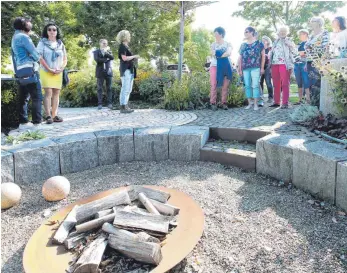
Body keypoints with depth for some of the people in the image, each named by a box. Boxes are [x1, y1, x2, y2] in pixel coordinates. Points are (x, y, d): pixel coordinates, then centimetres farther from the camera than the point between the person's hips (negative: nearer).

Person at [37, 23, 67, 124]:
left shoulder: (61, 44, 13)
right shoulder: (42, 42, 3)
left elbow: (65, 58, 12)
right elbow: (40, 57, -5)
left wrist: (61, 69, -5)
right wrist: (49, 69, -14)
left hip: (58, 73, 4)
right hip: (46, 72, -4)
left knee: (56, 93, 0)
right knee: (48, 93, -11)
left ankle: (54, 115, 3)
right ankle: (48, 116, -13)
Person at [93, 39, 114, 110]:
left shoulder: (109, 51, 17)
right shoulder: (96, 52, 9)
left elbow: (112, 57, -4)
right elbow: (97, 59, -10)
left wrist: (106, 52, -15)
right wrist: (106, 59, -8)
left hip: (108, 71, 2)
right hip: (100, 72, -2)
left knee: (109, 88, -1)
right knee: (100, 88, -3)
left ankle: (109, 103, 1)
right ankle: (100, 104, -2)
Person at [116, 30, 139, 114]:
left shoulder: (127, 46, 20)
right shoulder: (122, 46, -7)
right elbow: (124, 58, -18)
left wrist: (134, 58, 7)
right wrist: (134, 56, -8)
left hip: (130, 69, 10)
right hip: (125, 70, -10)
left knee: (128, 89, 10)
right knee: (125, 89, -10)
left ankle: (126, 106, 15)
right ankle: (123, 107, -8)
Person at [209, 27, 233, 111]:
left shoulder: (227, 44, 9)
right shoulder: (213, 44, 13)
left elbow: (229, 53, -9)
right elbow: (213, 54, 0)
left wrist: (219, 55, -14)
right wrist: (224, 54, -7)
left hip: (225, 66, 0)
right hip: (215, 66, 0)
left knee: (225, 86, -2)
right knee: (214, 85, -8)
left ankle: (224, 103, 4)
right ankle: (213, 103, -6)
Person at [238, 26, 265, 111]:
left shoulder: (258, 43, 5)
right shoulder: (243, 45, 16)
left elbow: (263, 55, 4)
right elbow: (240, 58, 16)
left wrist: (262, 67, -2)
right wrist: (240, 69, 10)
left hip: (255, 68, -4)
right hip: (245, 68, 4)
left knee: (255, 85, -7)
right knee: (247, 86, 5)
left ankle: (256, 104, -4)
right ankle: (249, 103, 12)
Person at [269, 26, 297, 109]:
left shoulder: (289, 41, 7)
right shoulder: (275, 41, 19)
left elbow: (295, 53, 2)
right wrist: (270, 64, 12)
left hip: (284, 64, -5)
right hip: (275, 64, 5)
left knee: (285, 84, -7)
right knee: (276, 84, 7)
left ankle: (285, 103, -8)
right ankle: (276, 101, 15)